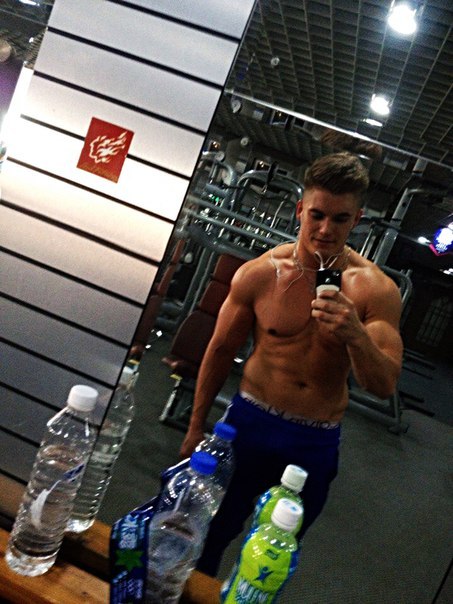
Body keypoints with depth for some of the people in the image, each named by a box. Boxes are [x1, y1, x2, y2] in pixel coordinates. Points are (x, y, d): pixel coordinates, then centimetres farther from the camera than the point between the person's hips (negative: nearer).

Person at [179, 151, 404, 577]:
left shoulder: (376, 291, -12)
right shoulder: (258, 274, -10)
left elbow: (385, 386, -13)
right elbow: (220, 350, 1)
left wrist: (357, 337, -35)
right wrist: (196, 426, 7)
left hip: (316, 444, 1)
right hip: (249, 423, 0)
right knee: (210, 534, 14)